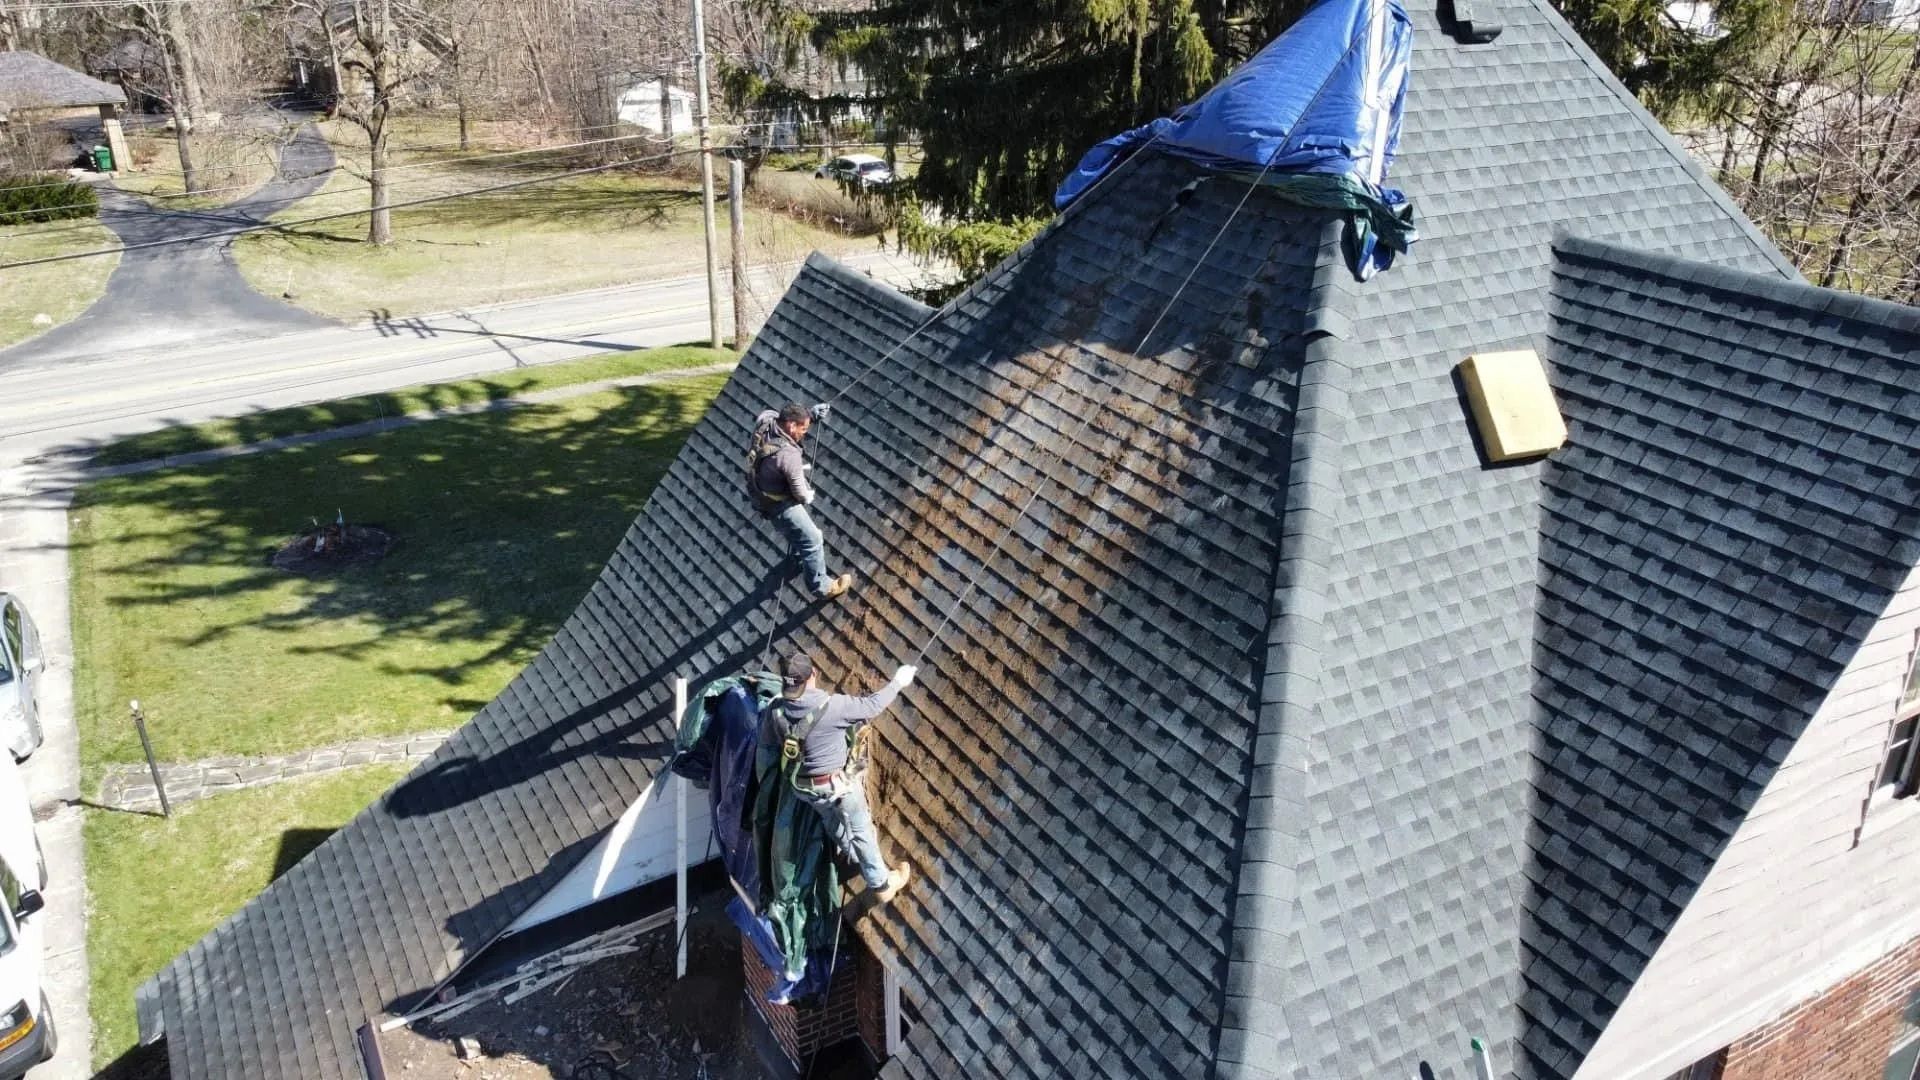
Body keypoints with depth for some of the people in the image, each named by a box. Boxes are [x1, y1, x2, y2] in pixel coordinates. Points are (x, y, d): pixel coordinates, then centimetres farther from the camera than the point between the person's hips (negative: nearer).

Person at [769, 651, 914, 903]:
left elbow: (770, 738, 5)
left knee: (834, 823, 32)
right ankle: (881, 885, 33)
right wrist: (897, 682, -1)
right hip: (837, 784, -5)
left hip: (803, 785, 5)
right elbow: (872, 705, -17)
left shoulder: (775, 711, -16)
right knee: (861, 830, 17)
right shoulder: (831, 705, -31)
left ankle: (859, 858, 58)